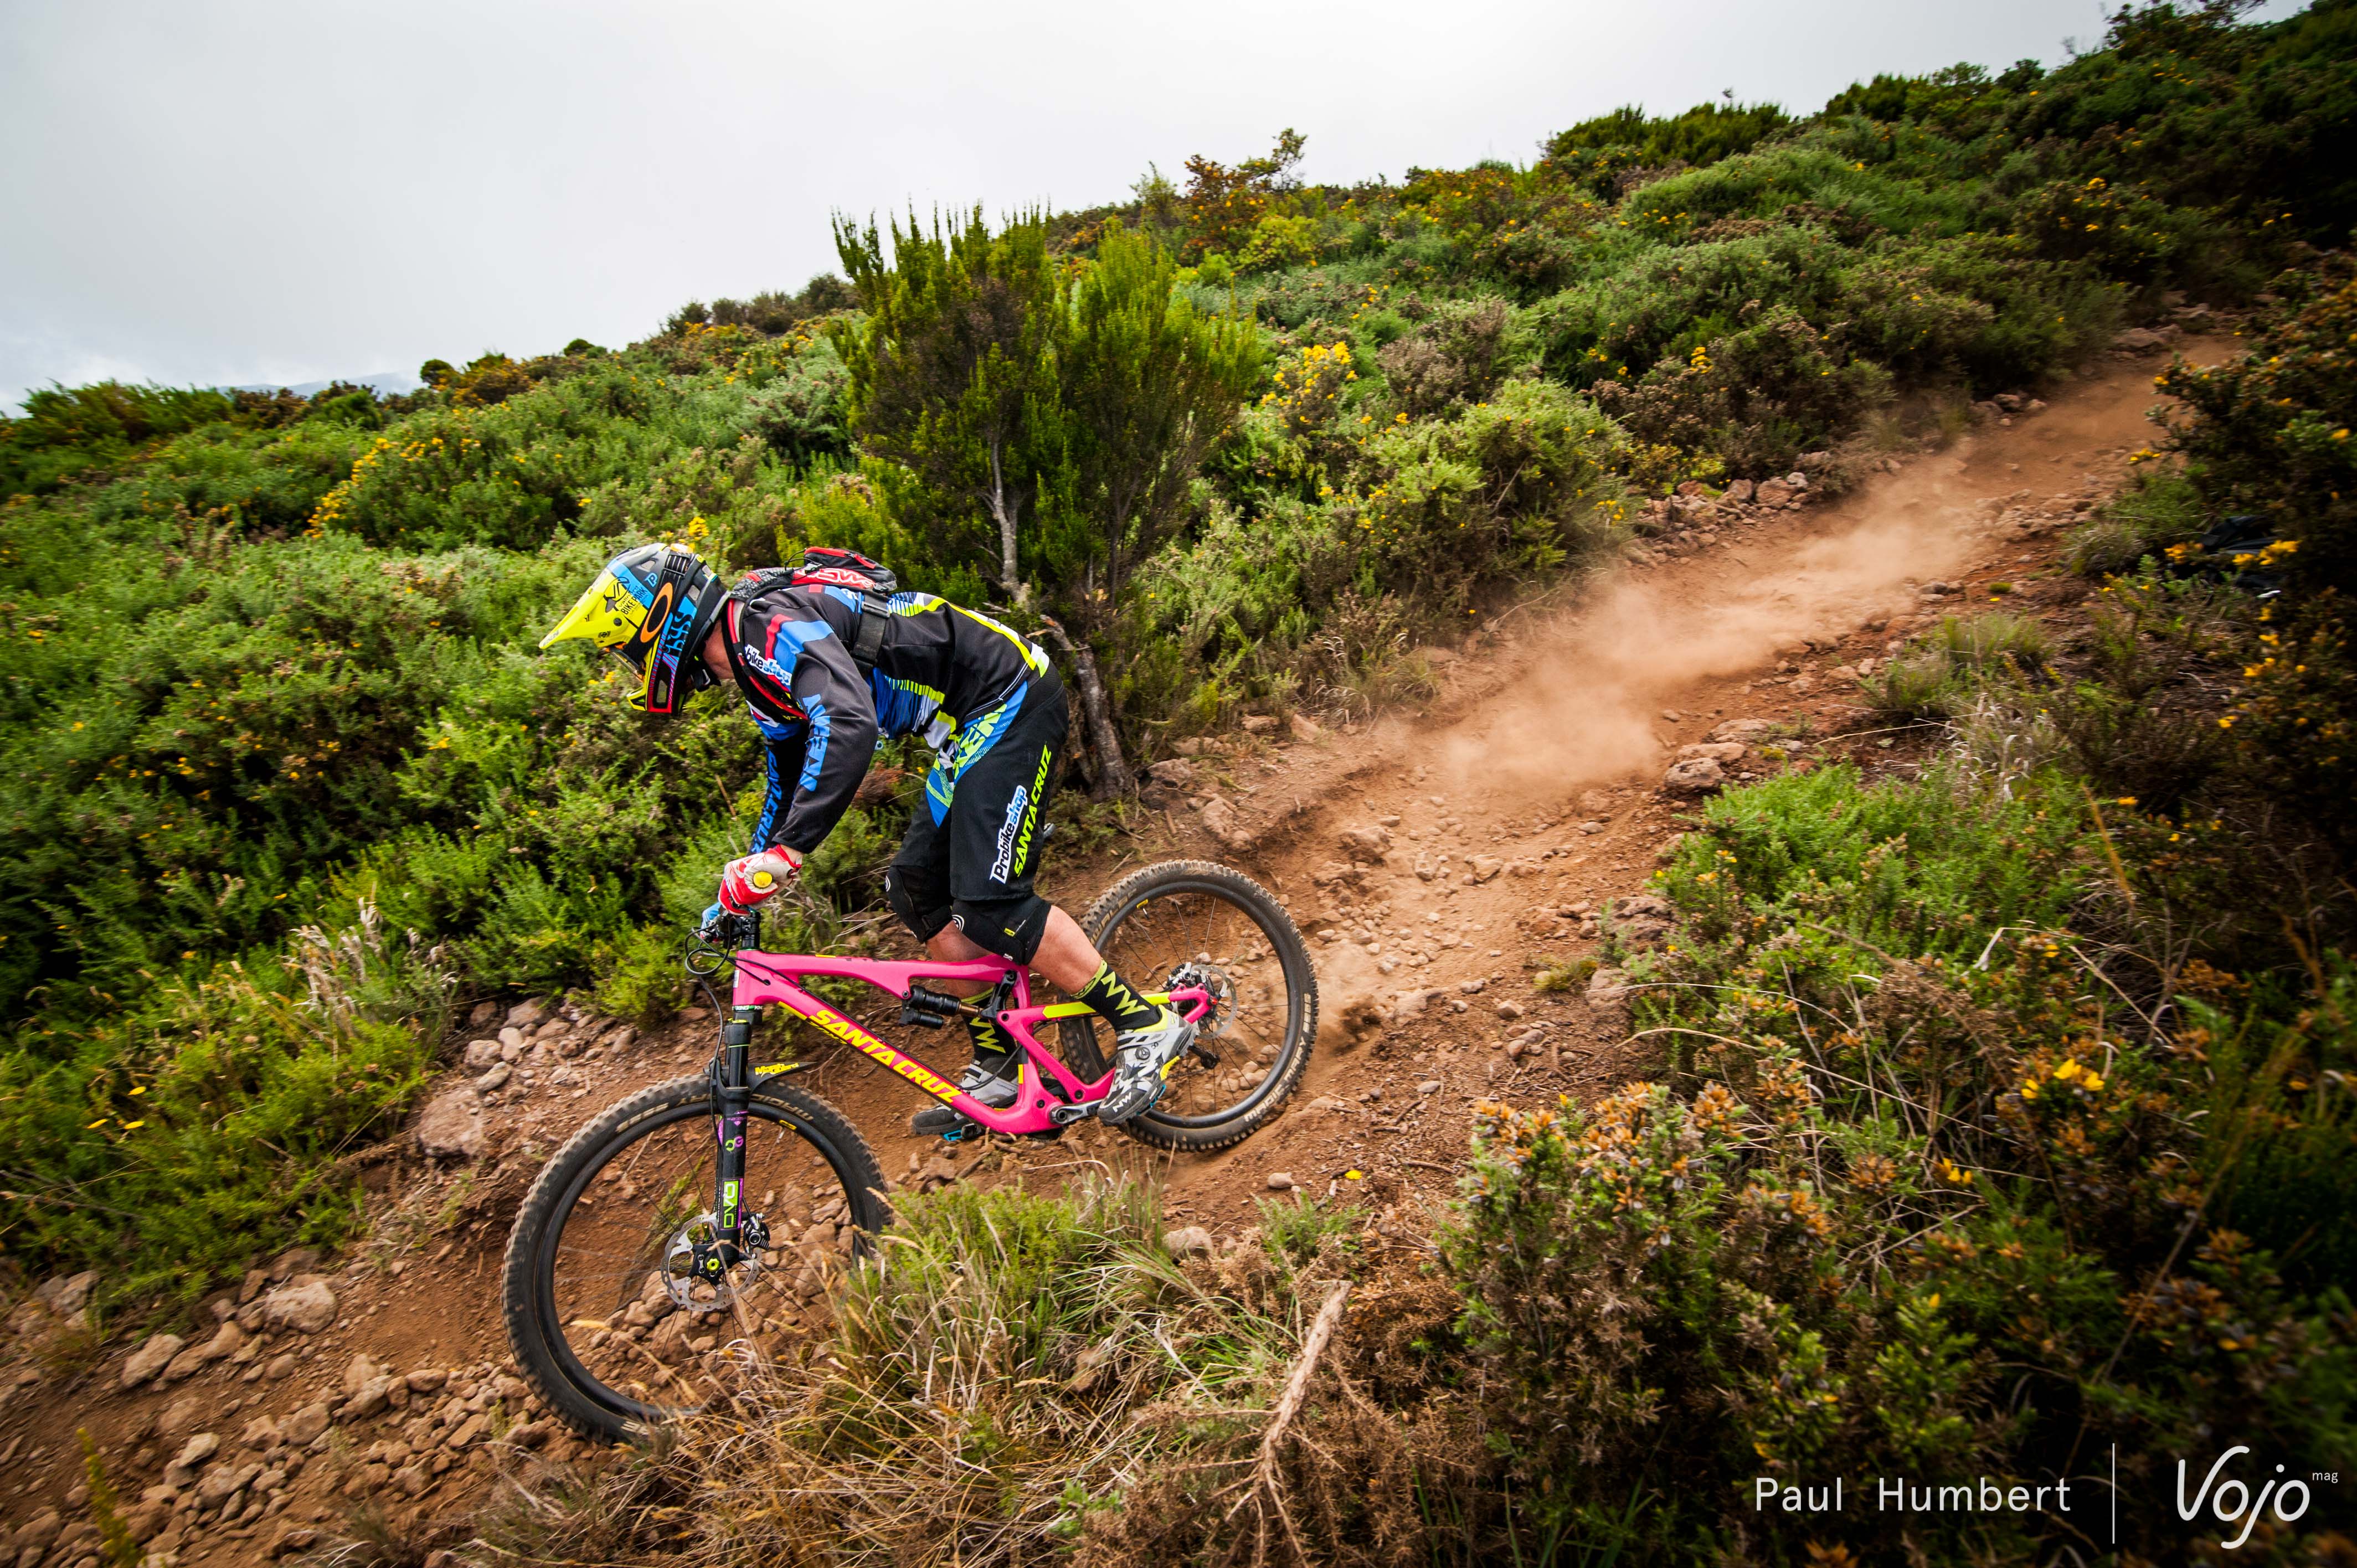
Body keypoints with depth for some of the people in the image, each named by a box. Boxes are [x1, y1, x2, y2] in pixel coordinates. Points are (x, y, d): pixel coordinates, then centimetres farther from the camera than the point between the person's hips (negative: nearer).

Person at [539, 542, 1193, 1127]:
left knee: (986, 900, -17)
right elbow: (790, 781, 26)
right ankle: (998, 1066, 17)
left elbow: (849, 728, -37)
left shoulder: (774, 624, -19)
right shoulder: (755, 660, 15)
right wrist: (740, 891, 25)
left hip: (1012, 698, -10)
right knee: (917, 893, 9)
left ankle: (1146, 1024, -6)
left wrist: (784, 851, -38)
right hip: (972, 724, 10)